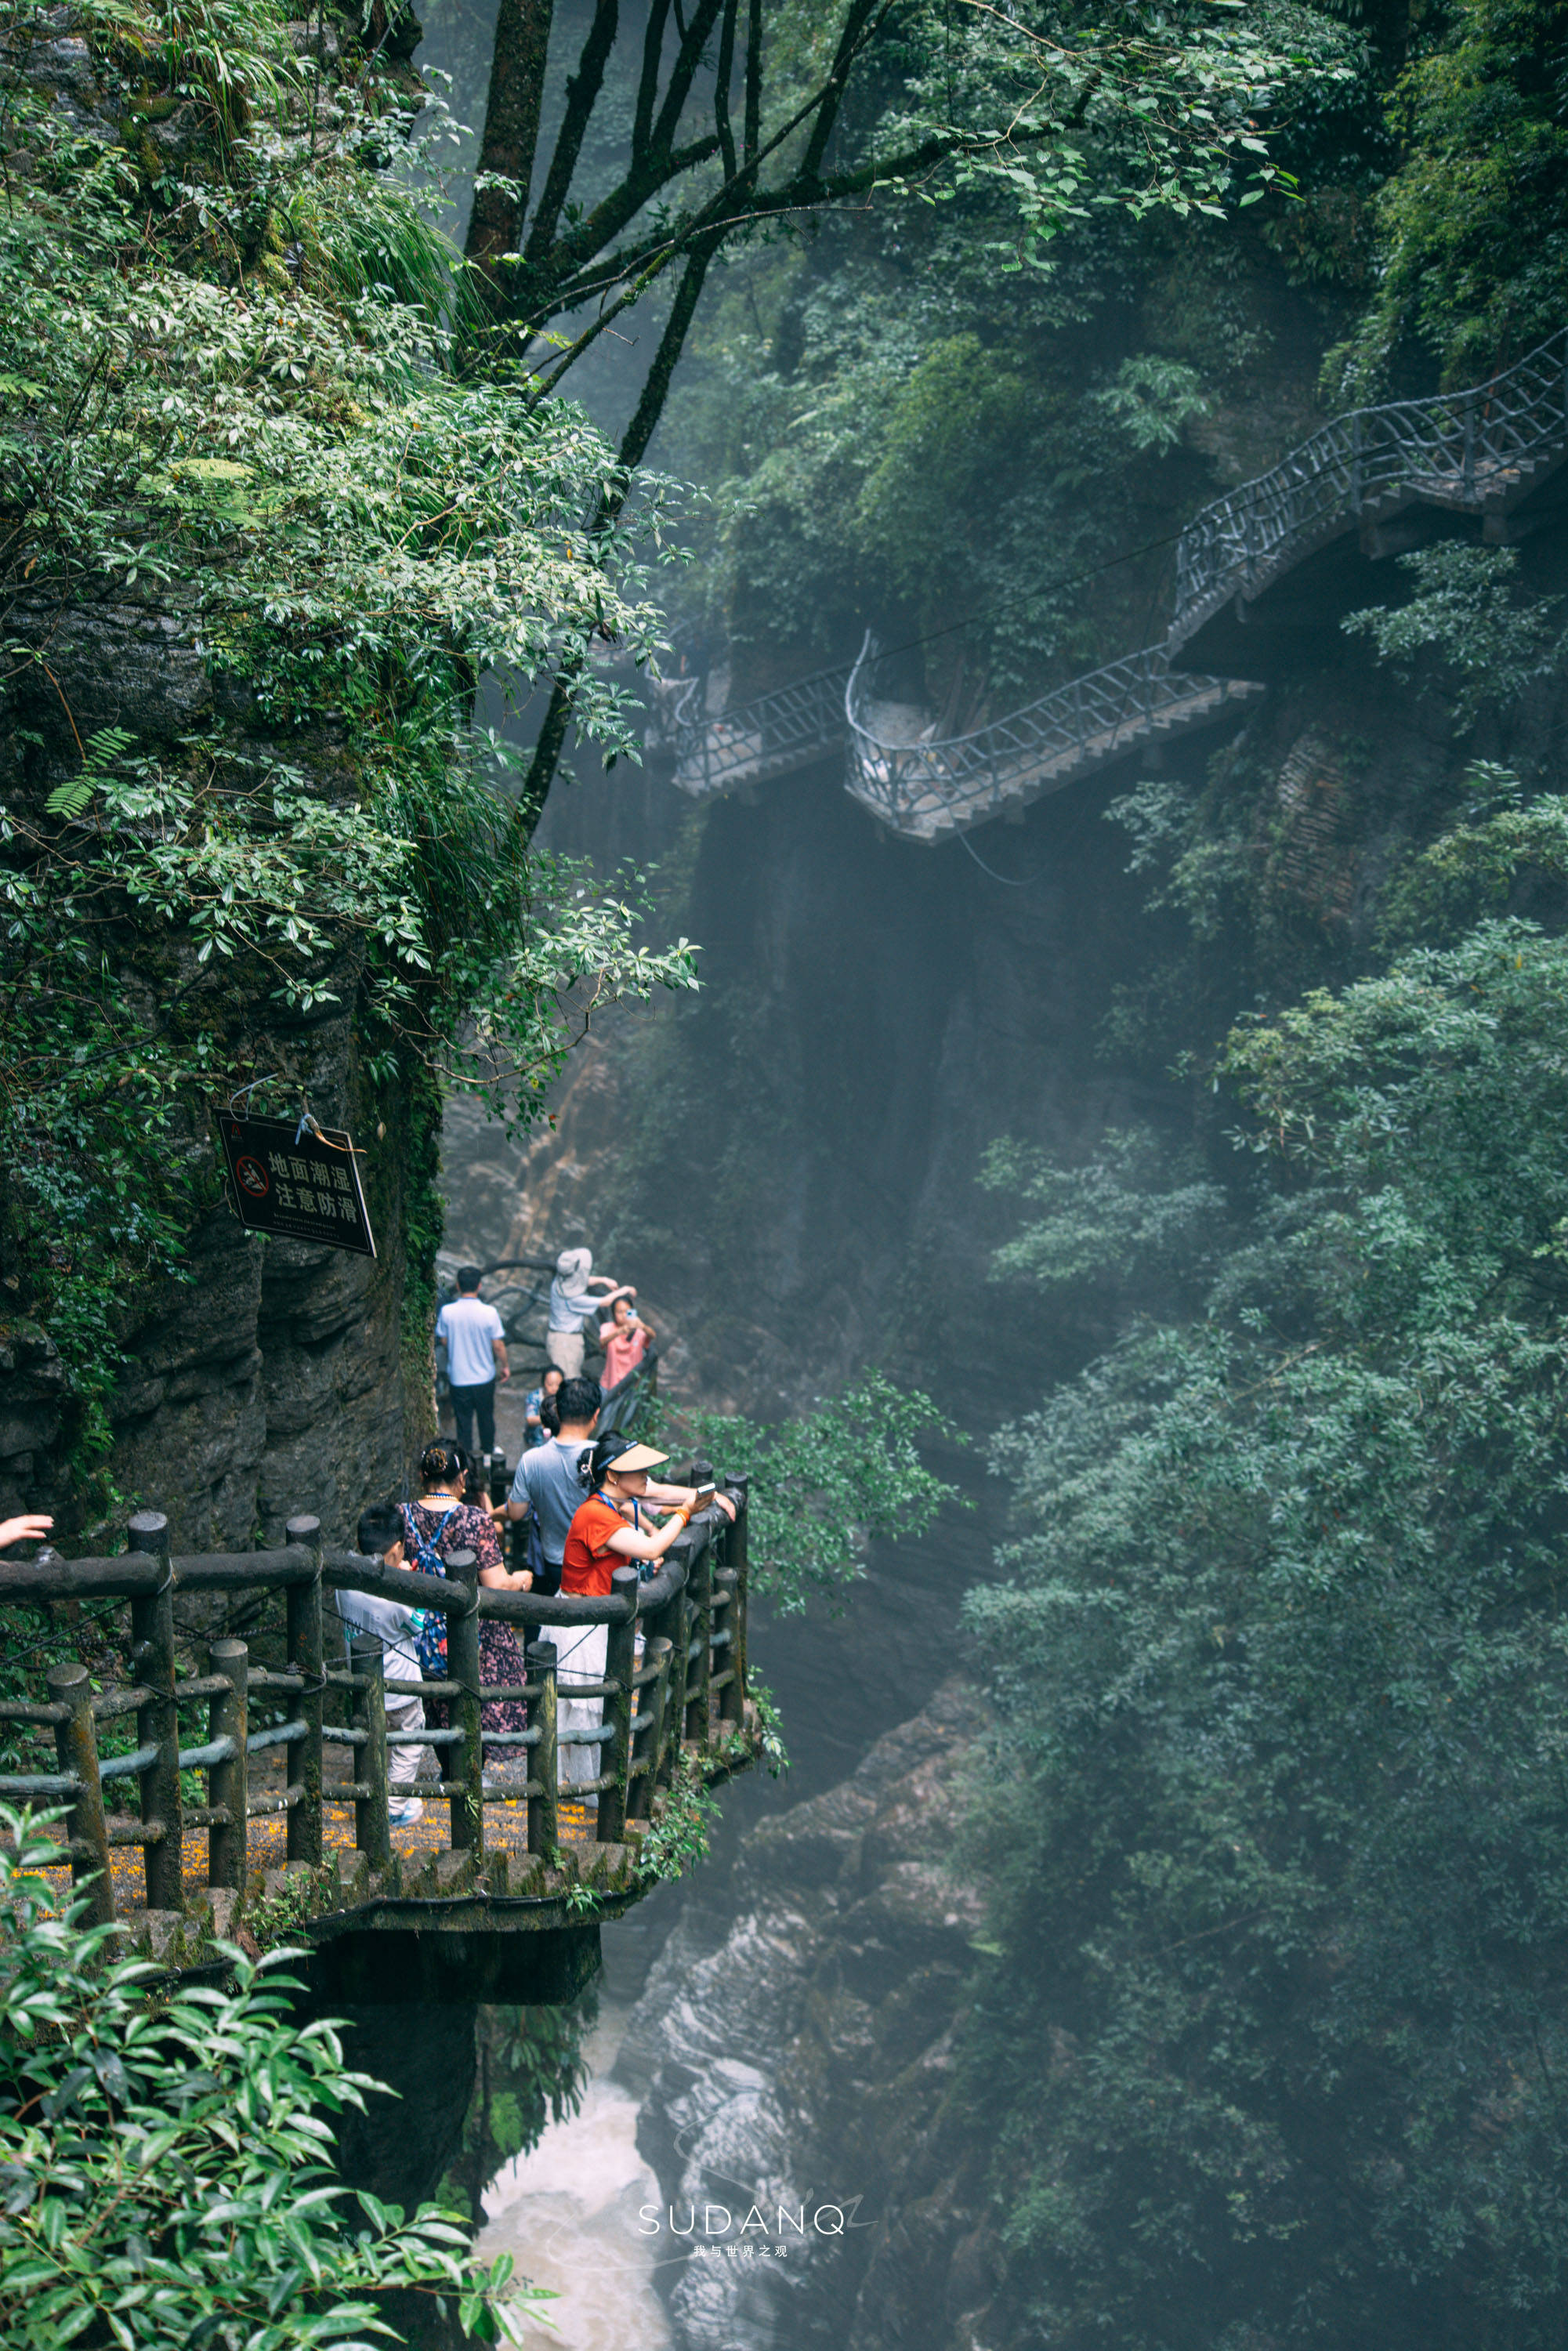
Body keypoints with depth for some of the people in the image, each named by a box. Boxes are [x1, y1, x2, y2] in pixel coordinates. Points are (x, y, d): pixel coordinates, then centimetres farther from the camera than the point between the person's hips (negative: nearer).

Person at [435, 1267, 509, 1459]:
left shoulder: (447, 1312, -16)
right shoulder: (489, 1313, -20)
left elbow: (443, 1341, -3)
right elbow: (498, 1345, -12)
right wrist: (505, 1366, 5)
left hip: (458, 1377, 0)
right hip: (485, 1376, 0)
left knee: (463, 1420, 15)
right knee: (486, 1416, 22)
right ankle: (488, 1451, 40)